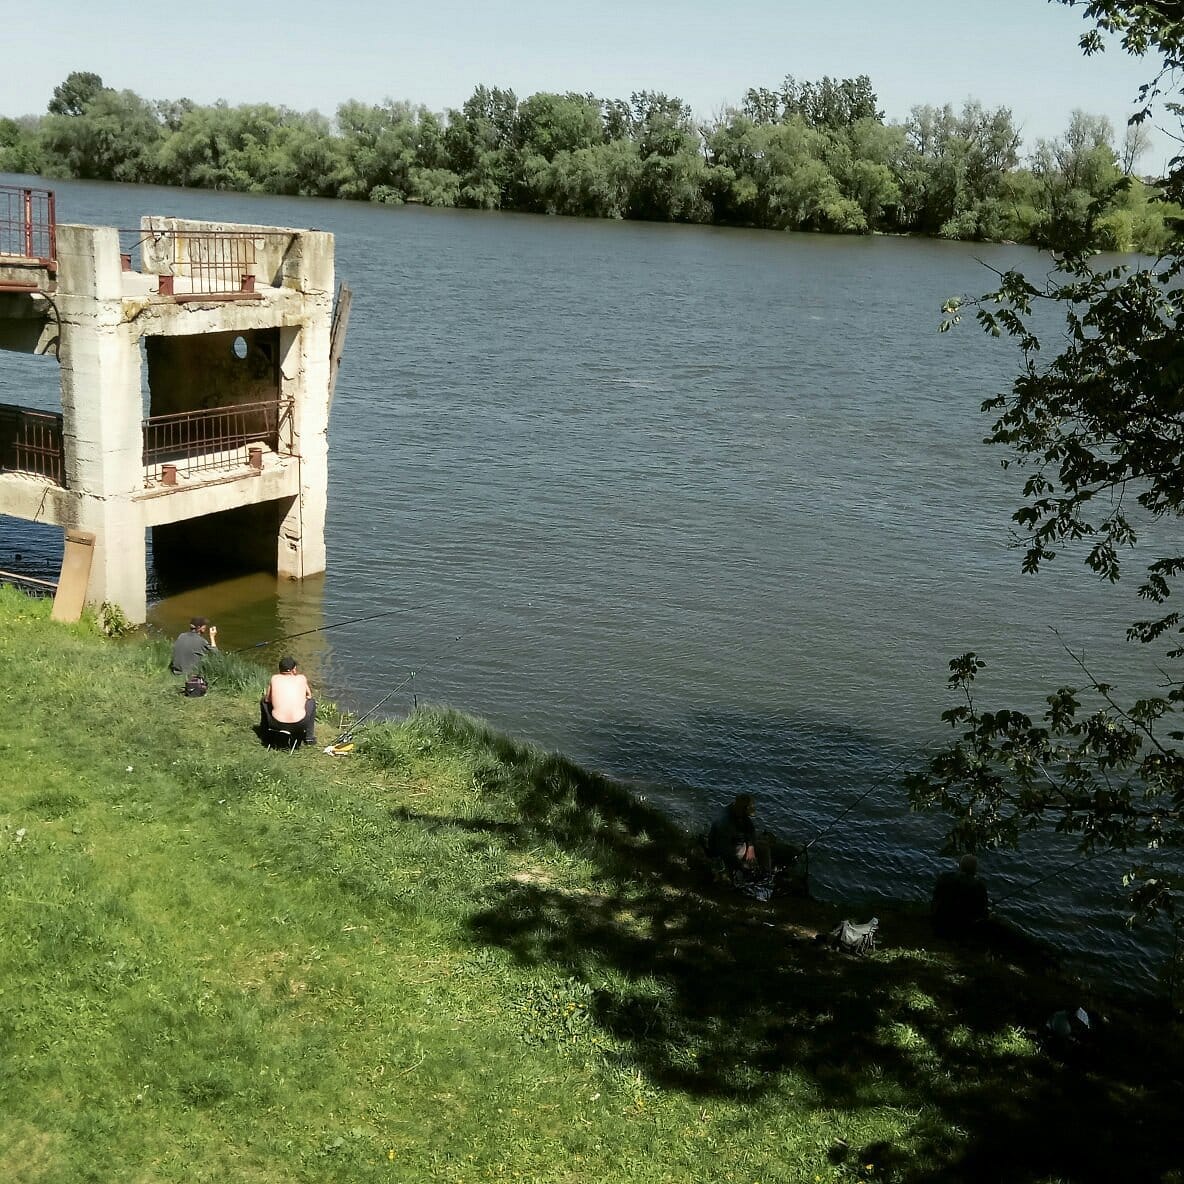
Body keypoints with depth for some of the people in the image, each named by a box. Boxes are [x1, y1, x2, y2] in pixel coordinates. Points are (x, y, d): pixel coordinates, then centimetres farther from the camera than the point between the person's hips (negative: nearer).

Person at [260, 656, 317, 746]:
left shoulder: (274, 678, 8)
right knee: (311, 701, 31)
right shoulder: (301, 678, 9)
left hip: (277, 724, 0)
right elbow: (309, 695, 26)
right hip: (300, 724, 0)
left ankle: (265, 734, 44)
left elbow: (267, 699, 19)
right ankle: (309, 737, 34)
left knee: (263, 701, 30)